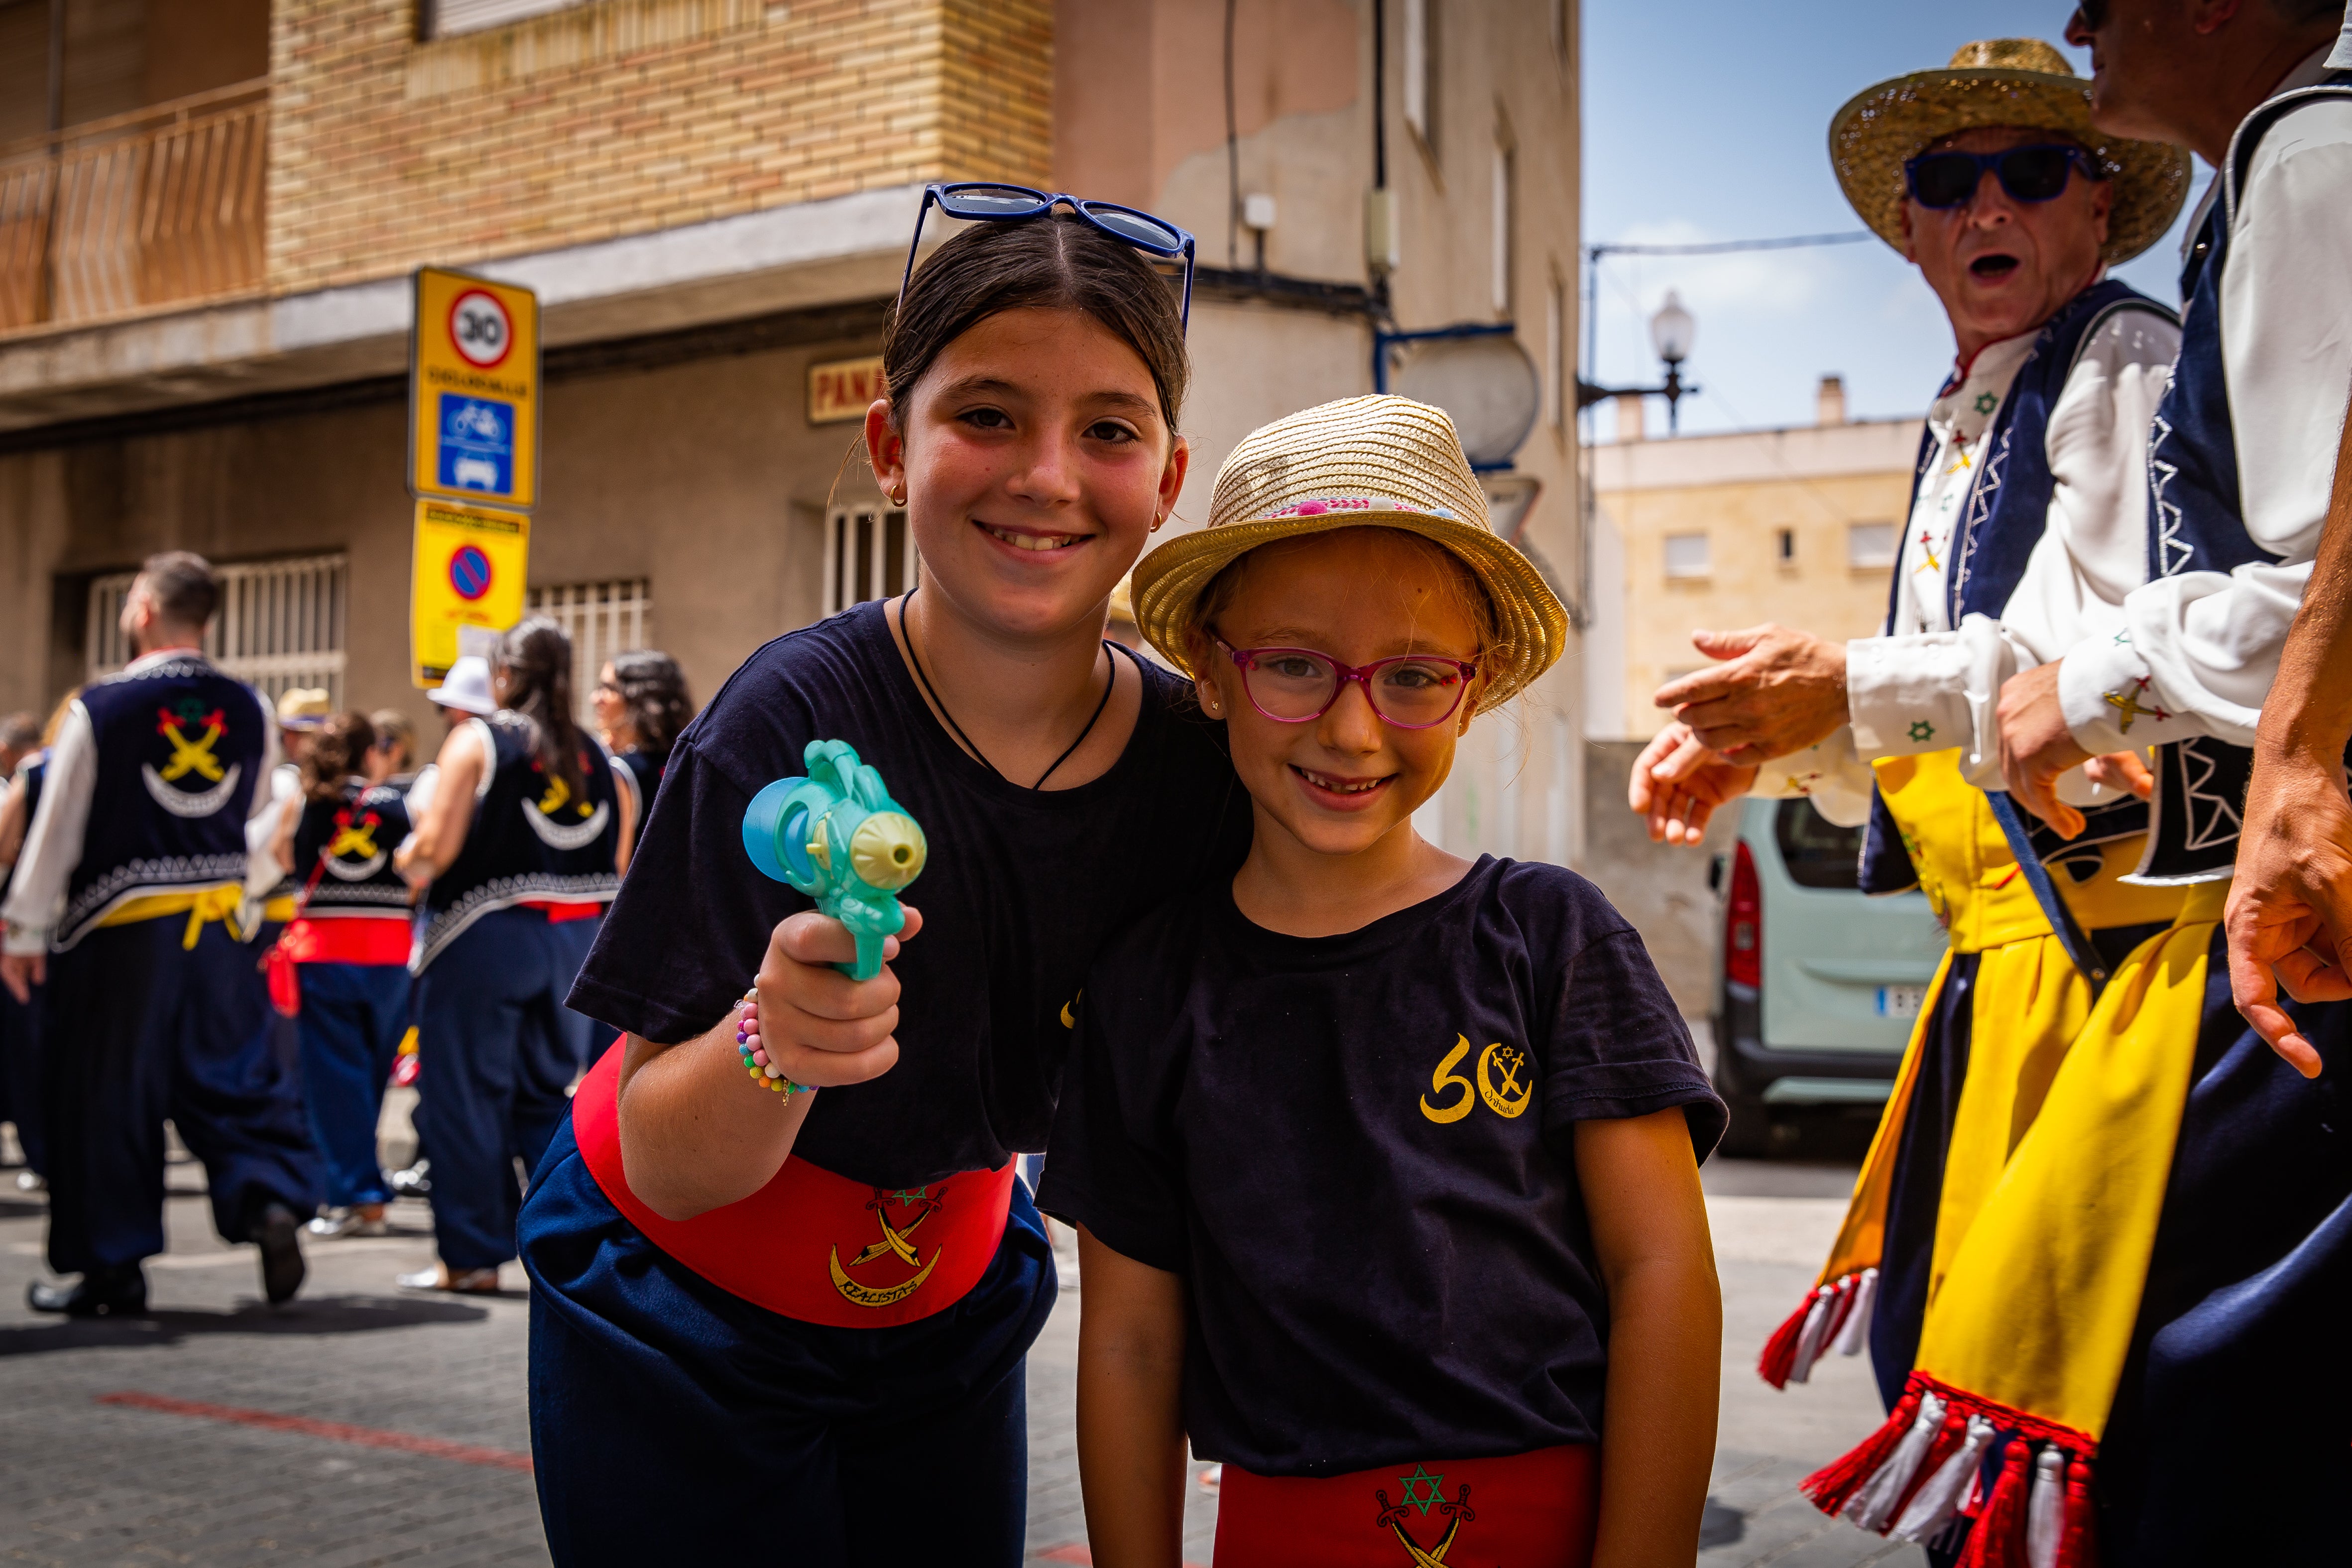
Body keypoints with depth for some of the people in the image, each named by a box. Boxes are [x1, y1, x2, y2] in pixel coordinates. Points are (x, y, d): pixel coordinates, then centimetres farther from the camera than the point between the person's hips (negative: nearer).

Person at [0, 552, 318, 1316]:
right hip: (219, 926, 3)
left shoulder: (98, 708, -10)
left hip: (120, 928, -3)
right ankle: (275, 1199, -7)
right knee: (236, 1077, 13)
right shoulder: (250, 710, 1)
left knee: (106, 1094, 7)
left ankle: (112, 1268, 14)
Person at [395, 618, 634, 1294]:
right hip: (574, 940, 5)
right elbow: (620, 864, 7)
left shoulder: (477, 740, -5)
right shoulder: (596, 756, 9)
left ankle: (472, 1256, 8)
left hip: (485, 938, -5)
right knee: (548, 1092, 16)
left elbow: (436, 846, -12)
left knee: (467, 1093, 4)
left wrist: (406, 859, 8)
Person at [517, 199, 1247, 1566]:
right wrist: (776, 1044, -43)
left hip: (951, 1298, 4)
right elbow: (666, 1168, -26)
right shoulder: (795, 722, -28)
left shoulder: (1196, 769, -17)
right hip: (679, 1314, -3)